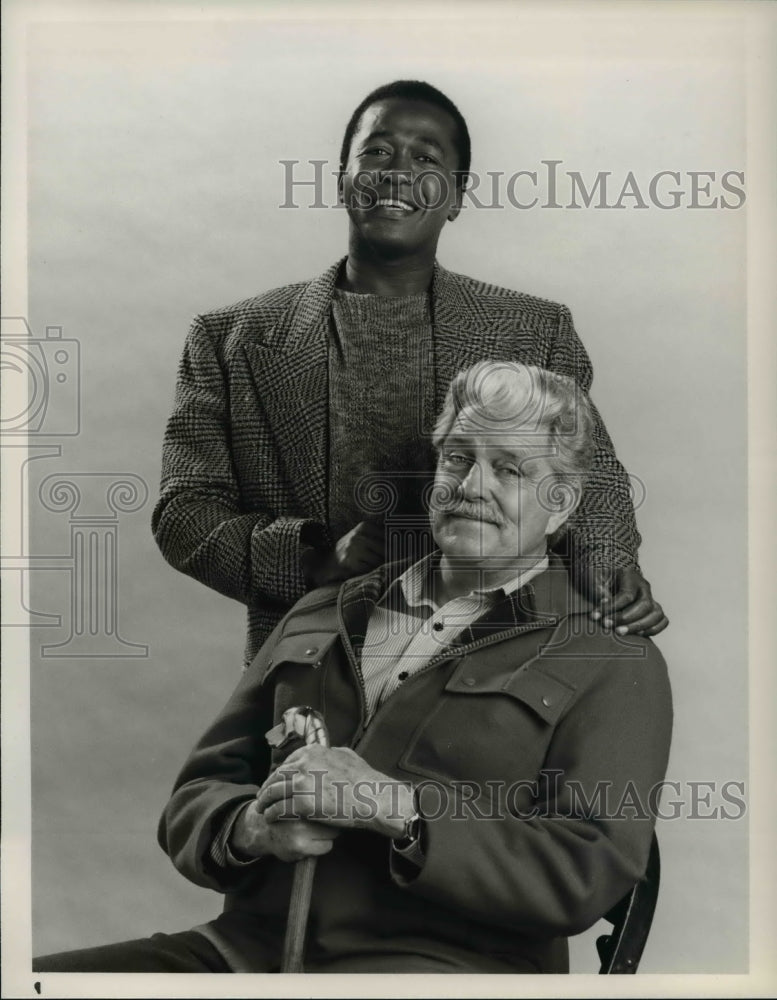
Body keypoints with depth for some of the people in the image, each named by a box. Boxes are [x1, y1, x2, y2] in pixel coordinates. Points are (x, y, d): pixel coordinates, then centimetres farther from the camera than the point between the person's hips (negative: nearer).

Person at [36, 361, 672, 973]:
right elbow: (198, 794, 22)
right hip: (247, 946, 6)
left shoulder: (615, 665, 8)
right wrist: (251, 828, -3)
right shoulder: (322, 618, 23)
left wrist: (398, 807, -13)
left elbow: (592, 870, -4)